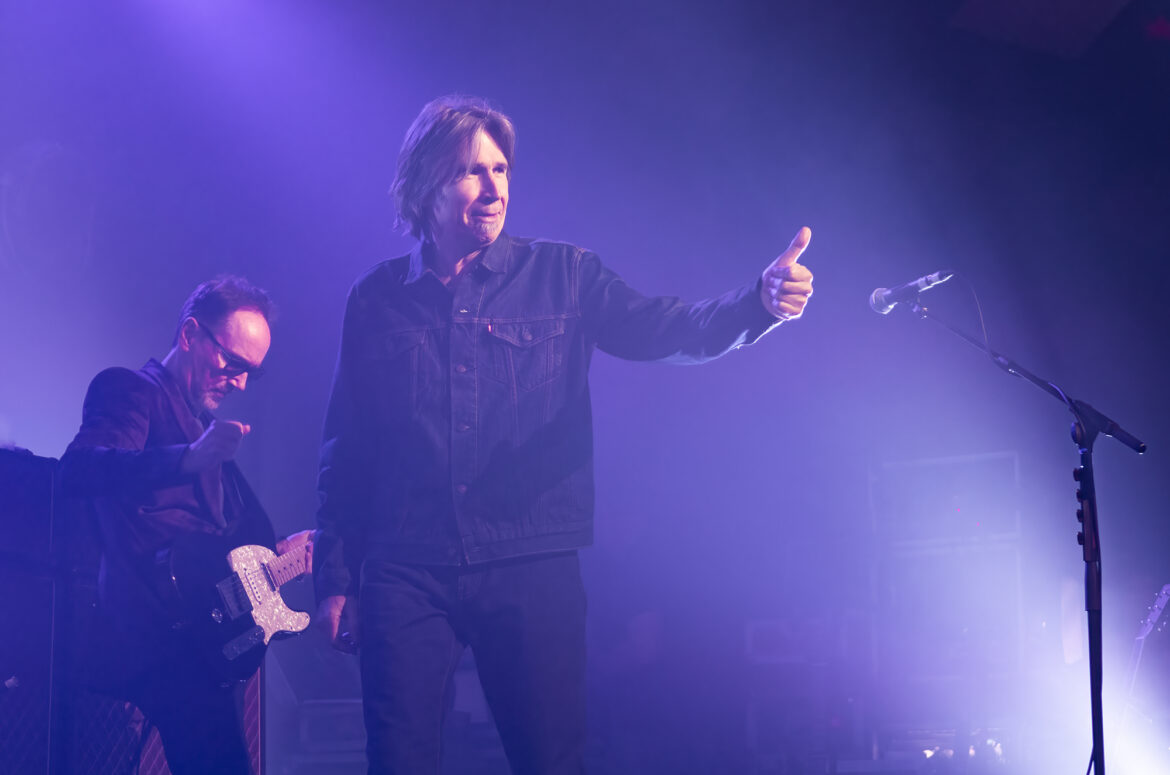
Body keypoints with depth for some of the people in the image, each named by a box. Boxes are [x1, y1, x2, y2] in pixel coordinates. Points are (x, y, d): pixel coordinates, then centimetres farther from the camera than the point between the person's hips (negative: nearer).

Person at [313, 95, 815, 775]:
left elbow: (669, 330, -5)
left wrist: (760, 301, -24)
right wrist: (335, 578, 7)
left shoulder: (562, 276, 8)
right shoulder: (377, 298, 9)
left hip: (533, 569, 0)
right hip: (406, 575, 1)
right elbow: (344, 450, 11)